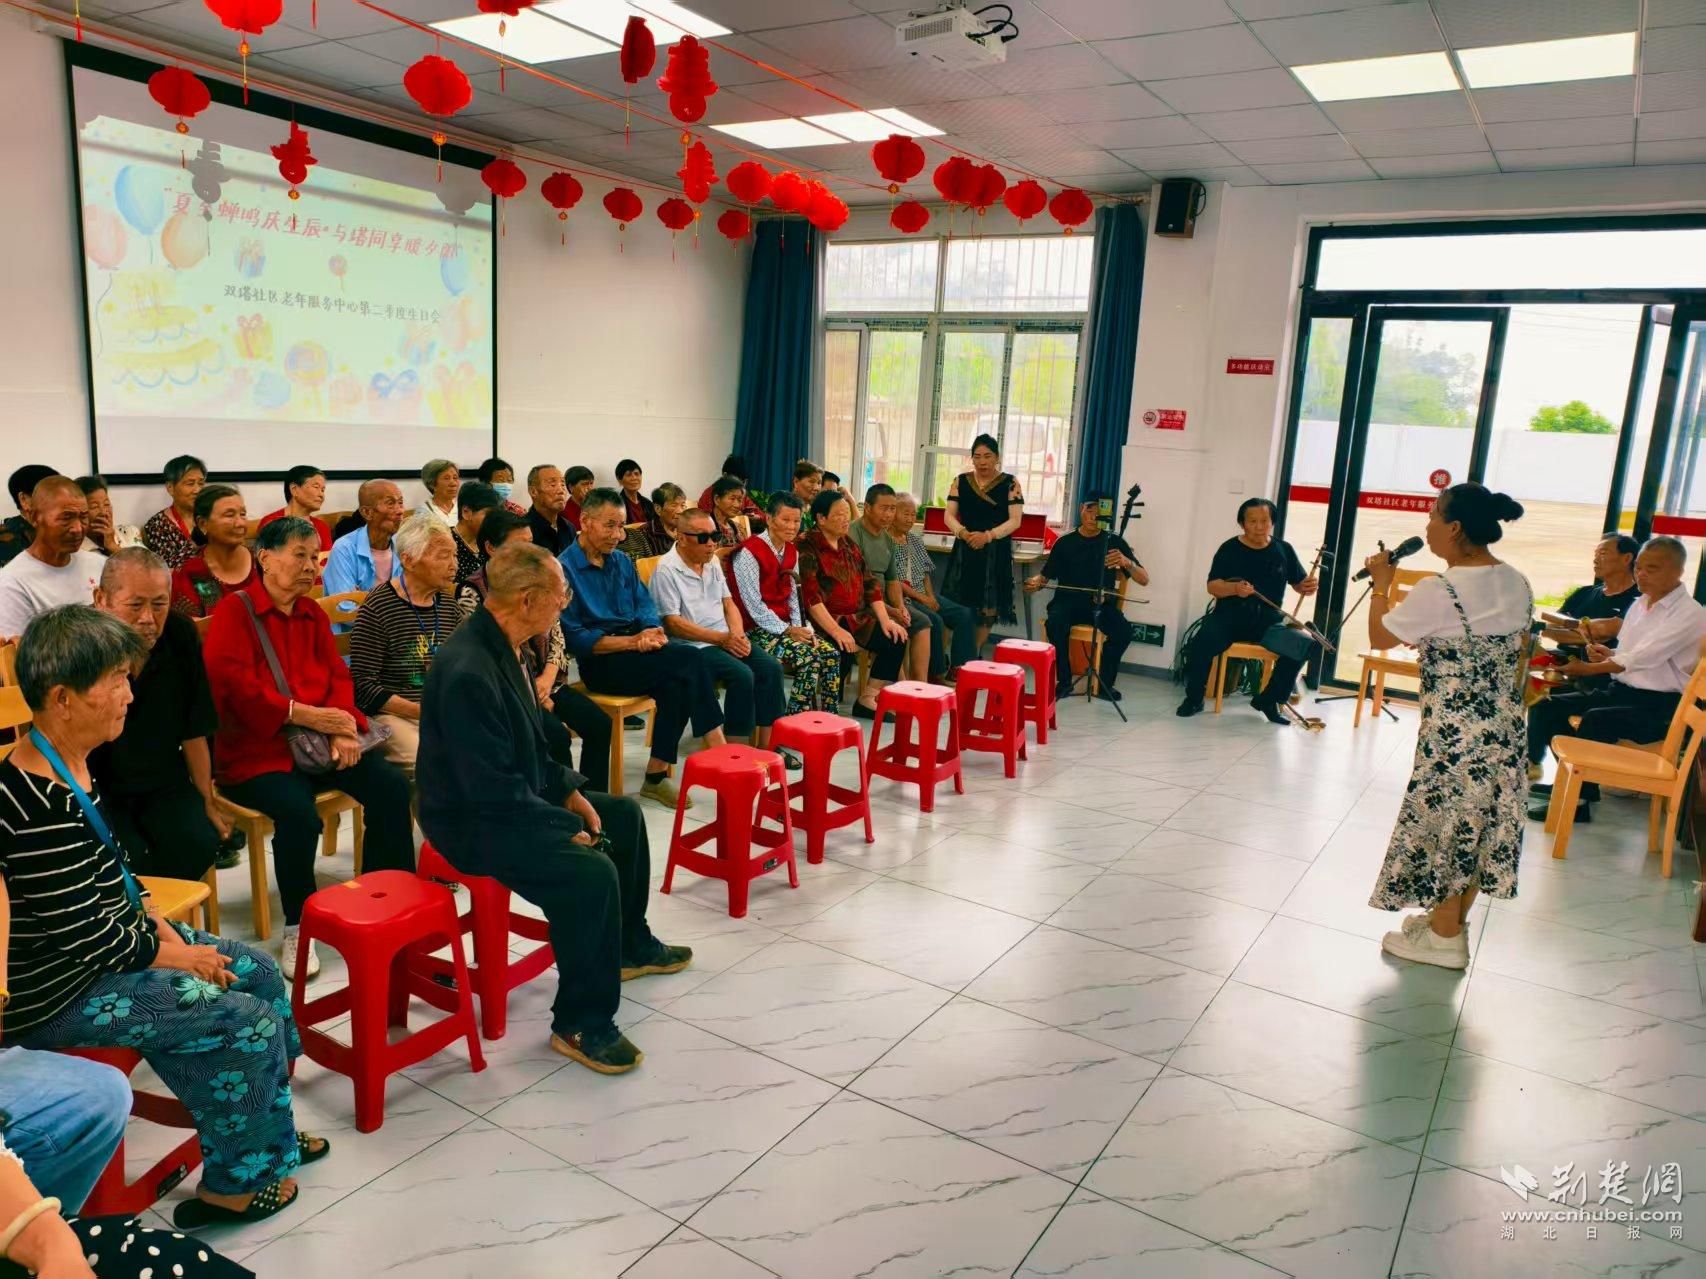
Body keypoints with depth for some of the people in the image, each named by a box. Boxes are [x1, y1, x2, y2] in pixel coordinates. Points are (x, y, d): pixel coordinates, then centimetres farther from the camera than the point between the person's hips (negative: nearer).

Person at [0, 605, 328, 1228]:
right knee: (246, 1020, -11)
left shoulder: (72, 765, 1)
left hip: (103, 949, 10)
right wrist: (173, 955, -11)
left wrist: (163, 927, 3)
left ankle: (271, 1136, 28)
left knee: (258, 972, 11)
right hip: (56, 993, -10)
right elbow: (85, 935, -25)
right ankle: (230, 1185, 12)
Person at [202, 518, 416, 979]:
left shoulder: (313, 613, 16)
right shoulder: (234, 611, -4)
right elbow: (236, 687, -14)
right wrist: (308, 716, -17)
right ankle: (297, 927, -11)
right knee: (299, 812, -33)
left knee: (391, 786, -16)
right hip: (256, 750, -6)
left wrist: (343, 727, -9)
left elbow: (338, 676, 11)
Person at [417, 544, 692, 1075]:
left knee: (624, 816, 17)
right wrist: (568, 826, -19)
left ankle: (630, 946, 37)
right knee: (591, 871, -28)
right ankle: (581, 1023, -10)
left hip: (515, 796, 11)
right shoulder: (468, 672, -30)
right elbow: (492, 789, -29)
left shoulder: (498, 647, 2)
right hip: (473, 822, -11)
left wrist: (569, 791, 4)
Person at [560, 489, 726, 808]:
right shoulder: (564, 569, -7)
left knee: (677, 683, -26)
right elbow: (575, 639, -12)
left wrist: (652, 632, -13)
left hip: (635, 649, 6)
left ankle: (657, 774, -19)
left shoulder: (622, 562, 16)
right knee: (689, 661, -25)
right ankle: (720, 751, -17)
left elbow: (646, 608, 12)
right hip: (600, 661, -6)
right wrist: (633, 641, -18)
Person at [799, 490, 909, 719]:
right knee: (843, 650, -32)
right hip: (823, 622, -8)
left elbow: (869, 585, 13)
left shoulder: (849, 545, 14)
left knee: (896, 640, -7)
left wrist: (885, 620, 1)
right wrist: (835, 630, -28)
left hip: (856, 618, 8)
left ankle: (868, 700, 1)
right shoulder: (807, 548, -10)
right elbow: (810, 597, -20)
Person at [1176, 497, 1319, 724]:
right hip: (1229, 615, -2)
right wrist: (1235, 588, -29)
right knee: (1202, 644, -31)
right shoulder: (1230, 549, -1)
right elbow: (1212, 586, -8)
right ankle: (1194, 698, -5)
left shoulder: (1283, 550, 7)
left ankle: (1269, 699, -1)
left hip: (1268, 618, 2)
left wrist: (1308, 586, -10)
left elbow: (1299, 583, 14)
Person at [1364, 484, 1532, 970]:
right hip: (1503, 723, 8)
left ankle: (1444, 937, 17)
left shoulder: (1438, 592, -20)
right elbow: (1519, 651, 14)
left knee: (1447, 820, 5)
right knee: (1480, 820, 16)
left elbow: (1379, 637, -9)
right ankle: (1452, 919, 30)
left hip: (1455, 730, -8)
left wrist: (1381, 583, 4)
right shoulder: (1518, 583, 4)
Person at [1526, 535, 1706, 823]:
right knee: (1546, 707, -5)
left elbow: (1641, 657, -21)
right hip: (1620, 691, 9)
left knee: (1596, 719, -34)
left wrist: (1589, 668, -23)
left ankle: (1577, 799, -21)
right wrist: (1607, 653, -3)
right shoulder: (1640, 604, 14)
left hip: (1659, 705, -8)